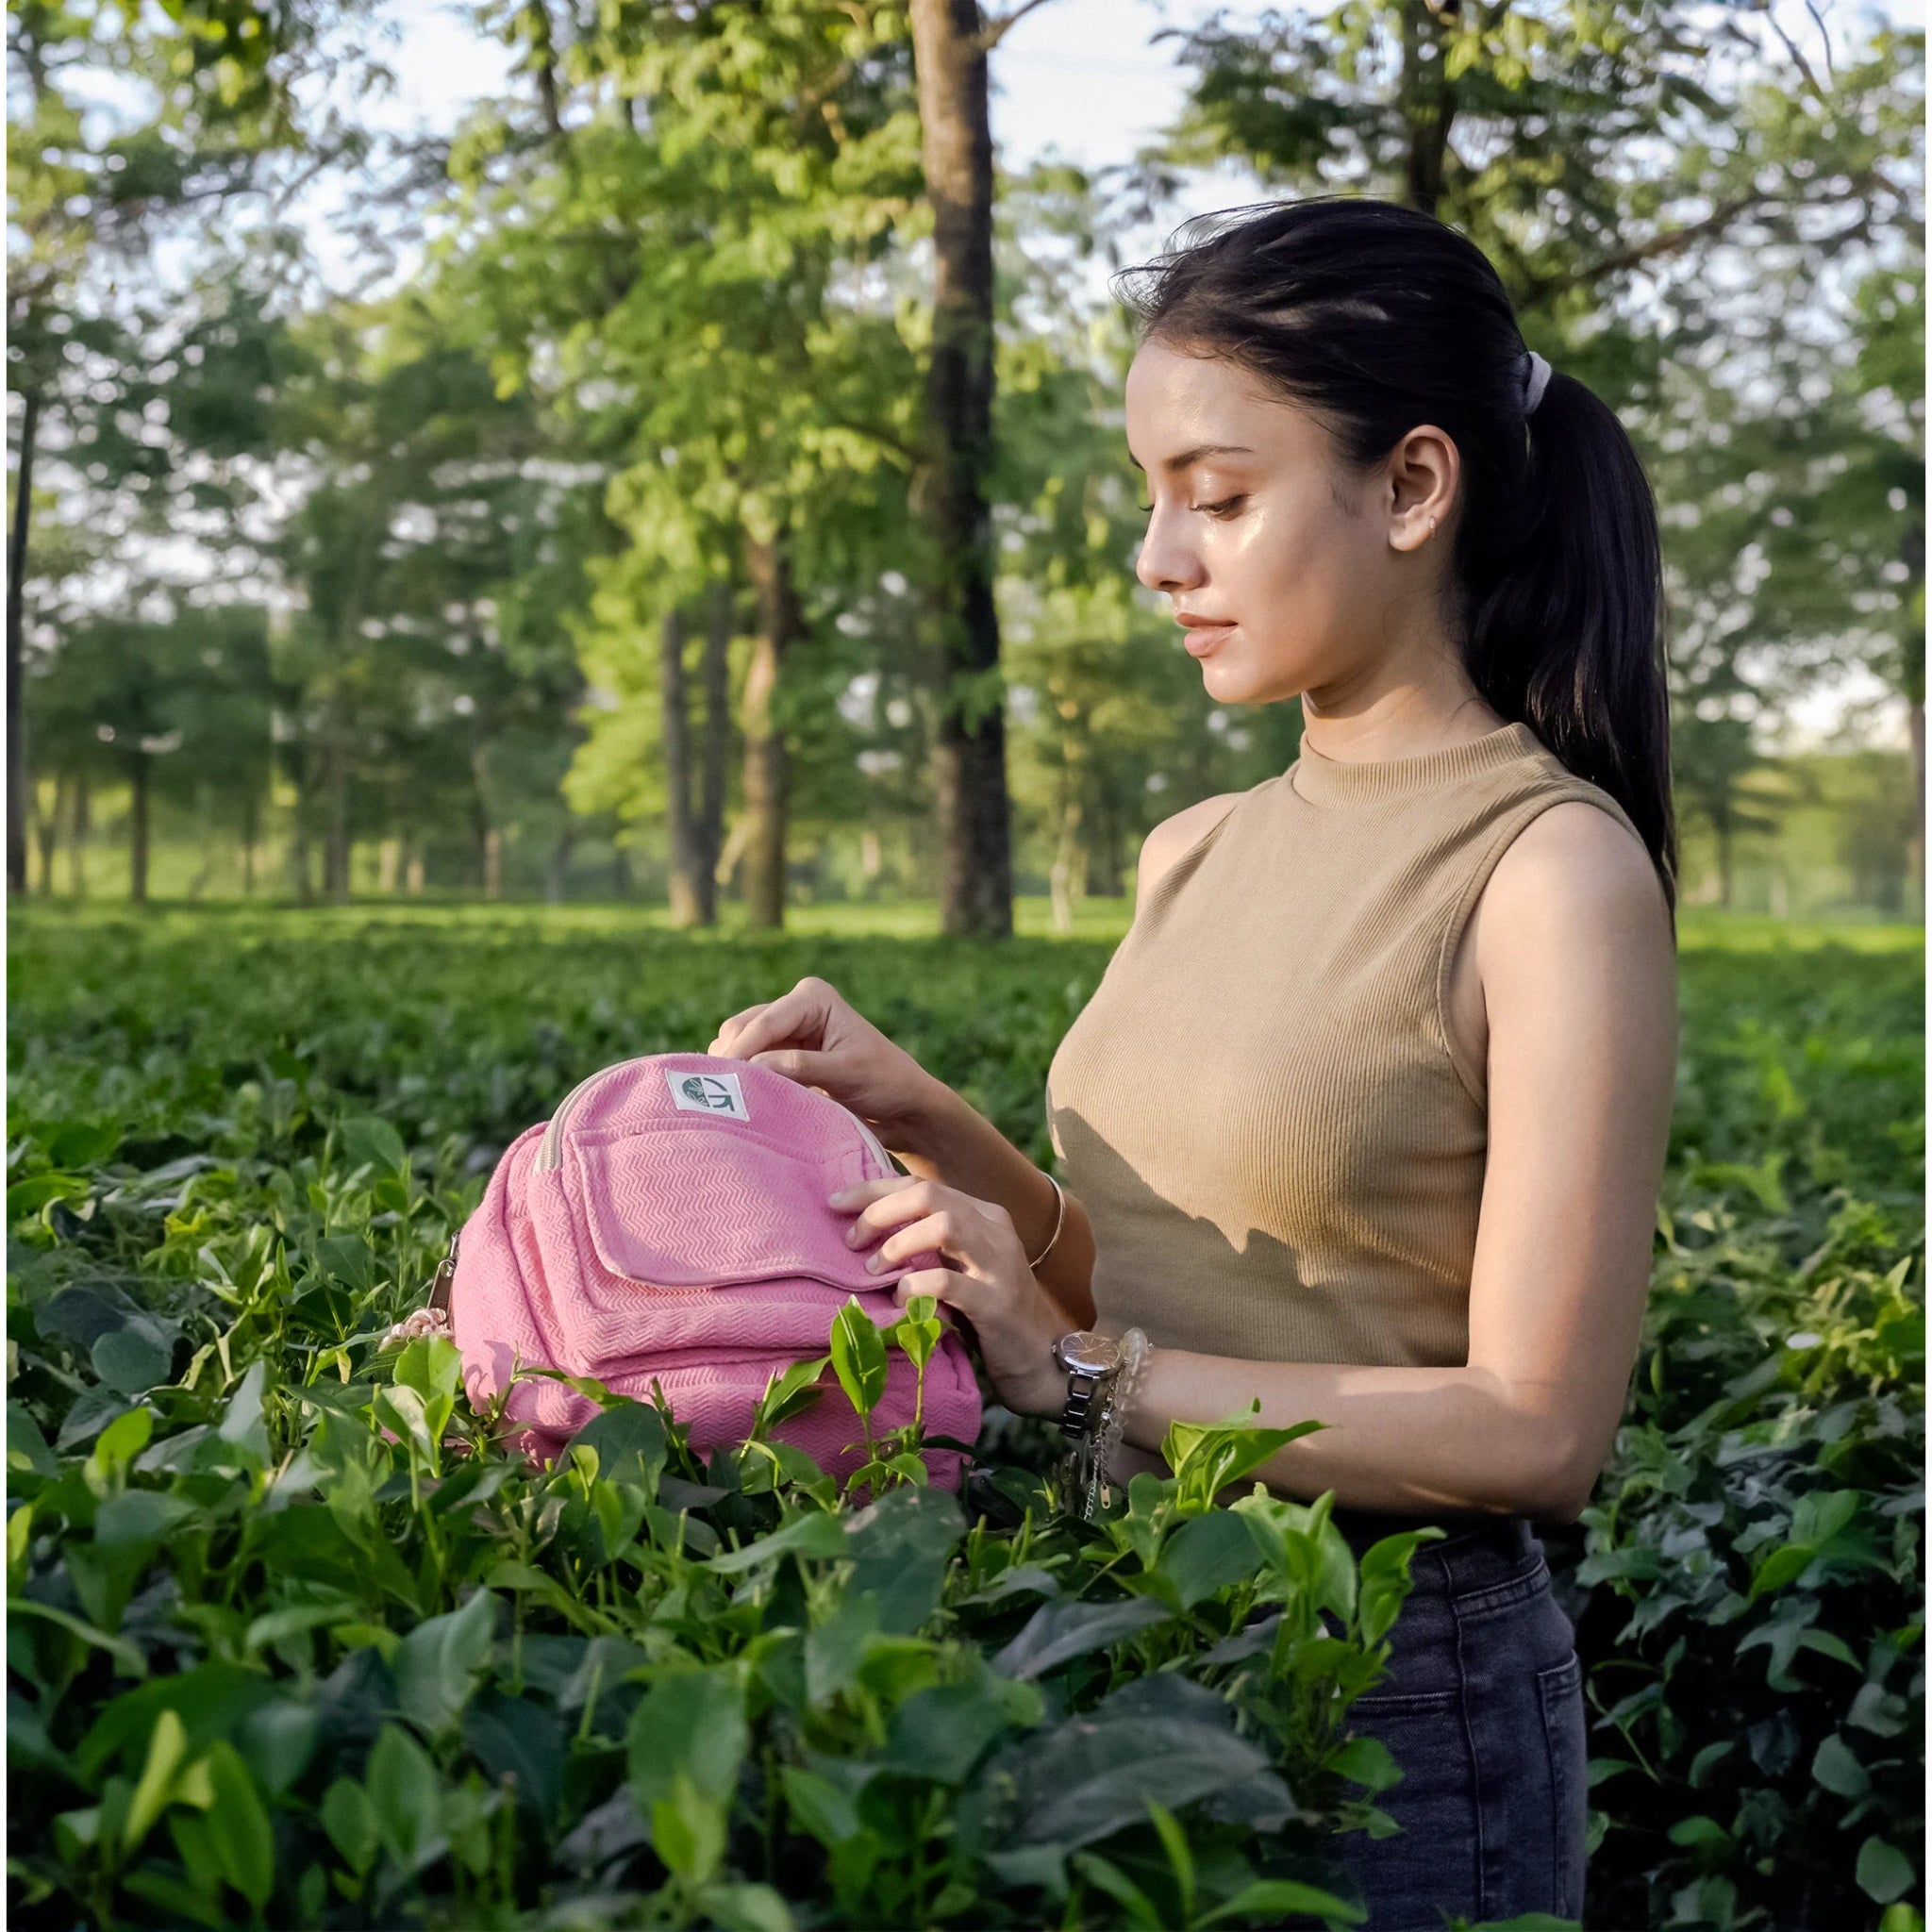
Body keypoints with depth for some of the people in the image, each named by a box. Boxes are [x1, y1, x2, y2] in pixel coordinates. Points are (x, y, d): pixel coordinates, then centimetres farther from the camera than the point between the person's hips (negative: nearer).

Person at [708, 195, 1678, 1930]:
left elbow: (1532, 1428, -18)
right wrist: (927, 1126, -4)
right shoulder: (1192, 860, 7)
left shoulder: (1555, 870, -15)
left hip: (1400, 1692, -6)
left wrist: (1077, 1376, -20)